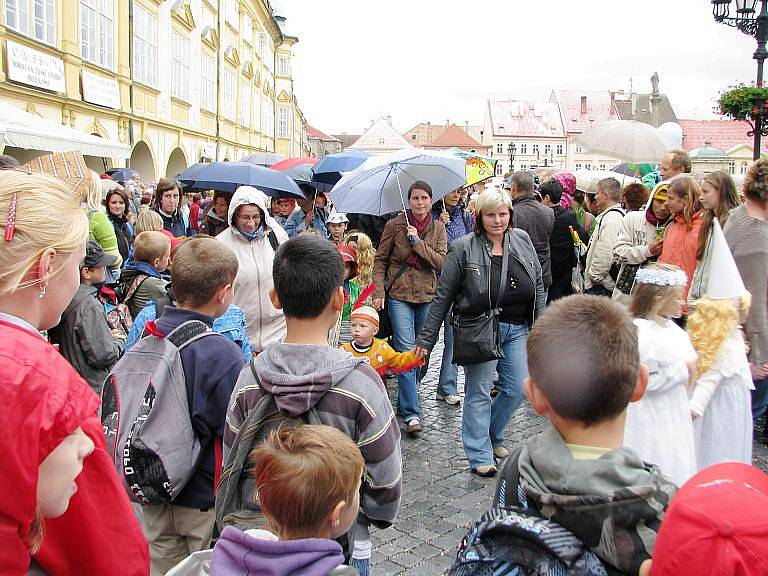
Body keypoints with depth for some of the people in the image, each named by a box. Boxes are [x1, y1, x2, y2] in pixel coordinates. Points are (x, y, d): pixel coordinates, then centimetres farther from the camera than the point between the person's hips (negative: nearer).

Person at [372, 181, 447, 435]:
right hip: (399, 295, -3)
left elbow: (441, 262, -7)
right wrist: (379, 292, -6)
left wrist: (418, 242, -16)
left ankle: (405, 398, 30)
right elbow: (380, 261, 3)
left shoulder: (437, 228, 5)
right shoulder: (394, 225, -2)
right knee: (406, 350, -12)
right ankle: (411, 413, -11)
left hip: (427, 296, 3)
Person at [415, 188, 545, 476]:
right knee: (479, 392, 3)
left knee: (517, 389, 9)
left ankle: (492, 434, 34)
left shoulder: (522, 240, 7)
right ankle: (480, 455, 15)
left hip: (518, 328, 5)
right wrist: (426, 338, -2)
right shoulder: (463, 248, -6)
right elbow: (443, 296, -3)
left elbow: (538, 284, 14)